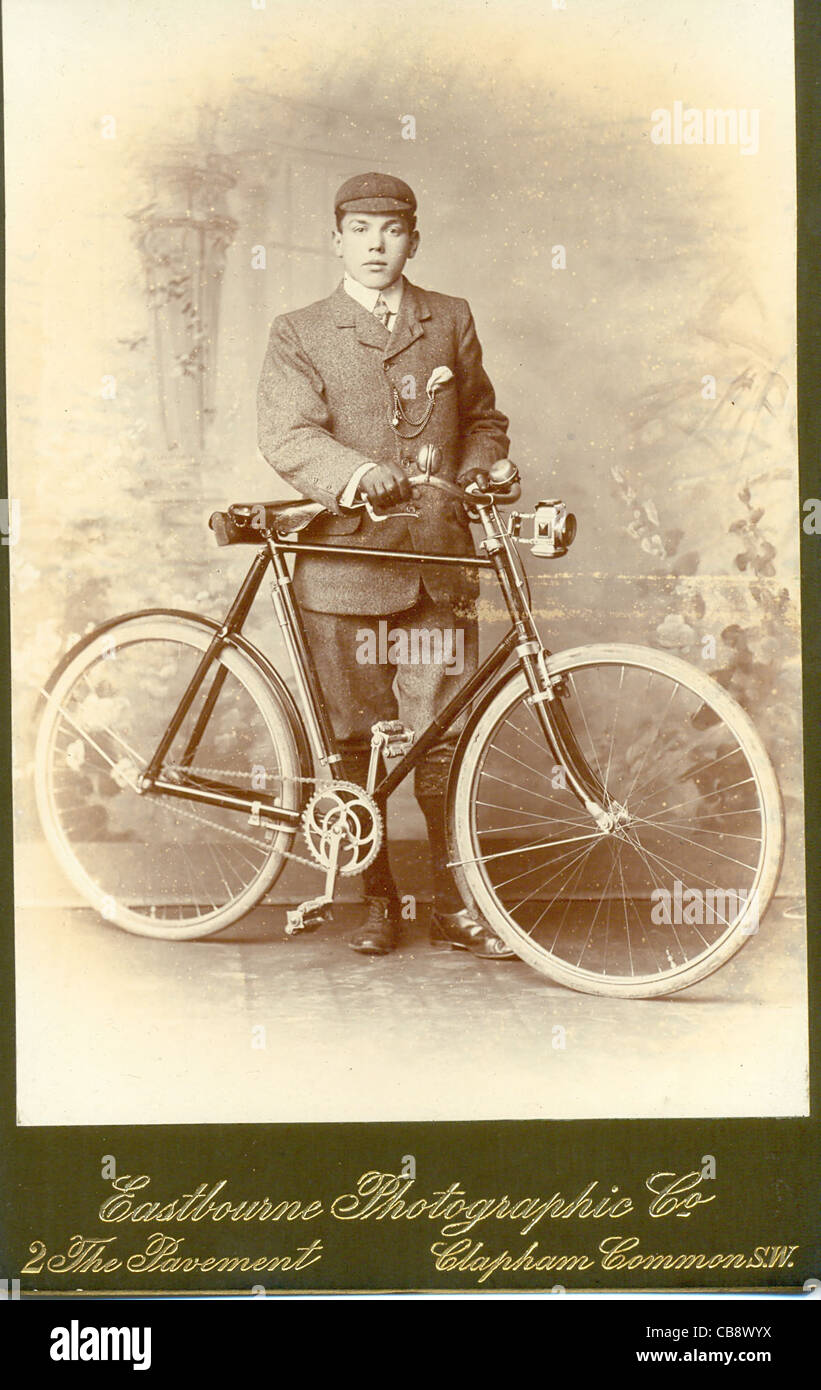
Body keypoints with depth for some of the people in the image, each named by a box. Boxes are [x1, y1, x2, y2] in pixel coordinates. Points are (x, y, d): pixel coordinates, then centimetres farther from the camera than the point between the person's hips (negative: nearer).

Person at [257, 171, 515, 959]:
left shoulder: (452, 322, 15)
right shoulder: (297, 335, 6)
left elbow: (485, 422, 22)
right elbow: (287, 436, -9)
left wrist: (474, 478, 2)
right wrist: (358, 473, -27)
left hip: (440, 565, 1)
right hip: (344, 562, -1)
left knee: (443, 740, 0)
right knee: (358, 742, 6)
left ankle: (455, 904, 13)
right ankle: (377, 900, 21)